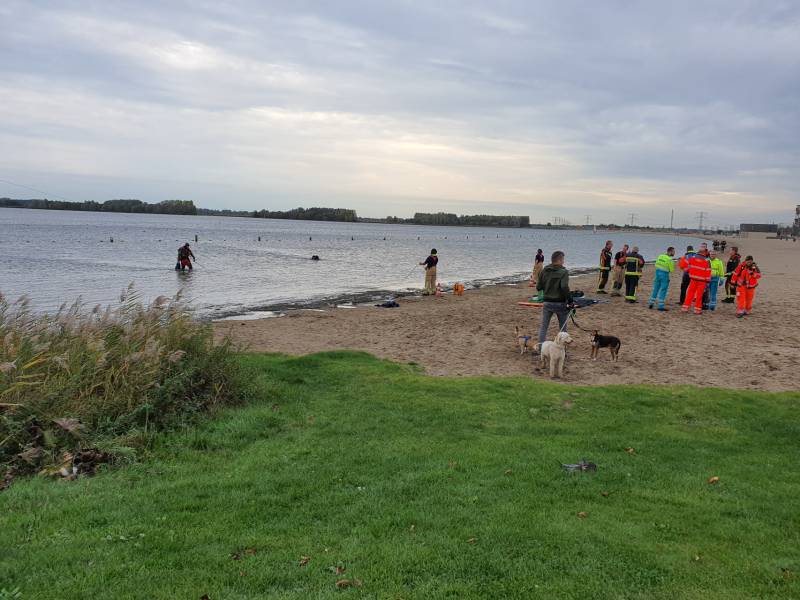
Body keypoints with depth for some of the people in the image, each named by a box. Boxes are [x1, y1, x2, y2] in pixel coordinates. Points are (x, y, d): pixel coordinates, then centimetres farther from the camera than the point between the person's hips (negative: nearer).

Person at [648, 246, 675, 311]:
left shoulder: (660, 256, 6)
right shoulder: (669, 259, -13)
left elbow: (656, 265, 13)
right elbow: (671, 270, -9)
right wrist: (673, 265, 9)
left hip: (657, 273, 6)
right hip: (665, 274, -6)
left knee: (655, 289, 15)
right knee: (663, 290, 0)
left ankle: (651, 303, 19)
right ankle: (661, 306, 0)